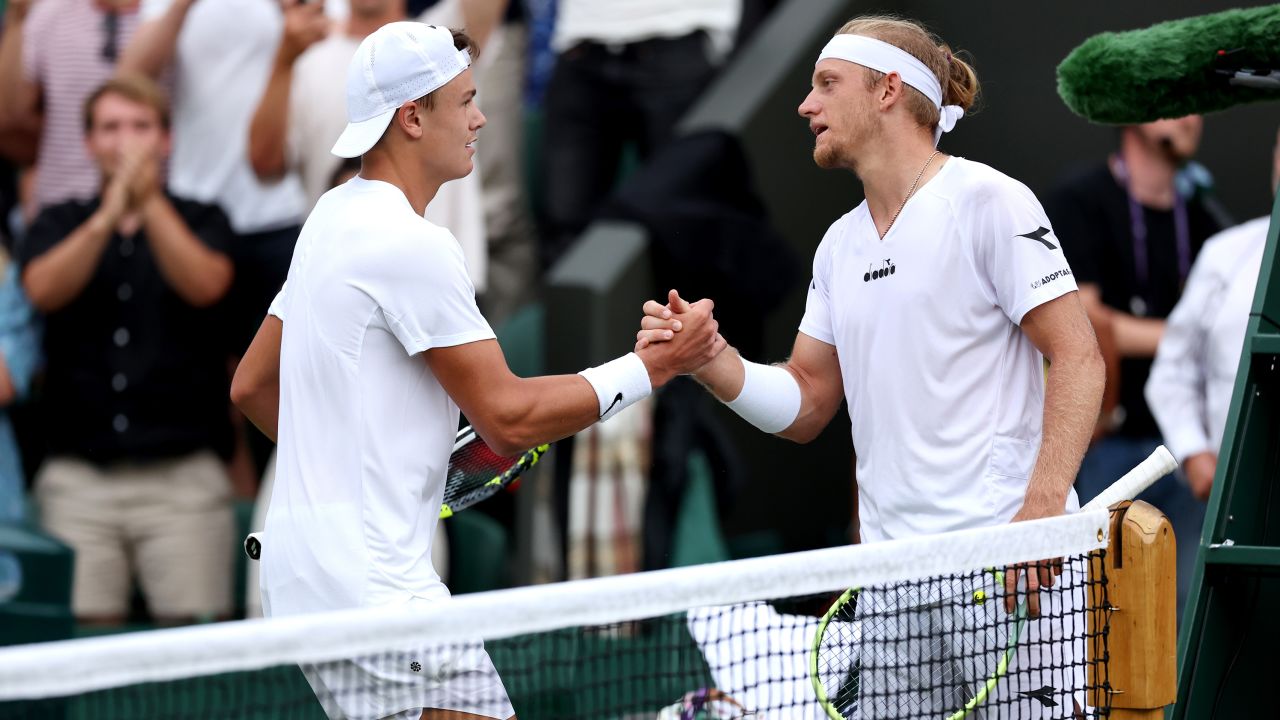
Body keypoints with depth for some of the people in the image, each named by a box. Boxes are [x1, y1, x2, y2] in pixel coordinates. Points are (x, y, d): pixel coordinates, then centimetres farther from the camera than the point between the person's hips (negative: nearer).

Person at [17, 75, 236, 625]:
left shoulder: (201, 222, 11)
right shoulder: (58, 225, 14)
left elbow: (205, 285, -9)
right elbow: (44, 290, -7)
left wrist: (150, 202, -19)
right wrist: (108, 216, -20)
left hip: (183, 475, -1)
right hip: (78, 476, 1)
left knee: (196, 634, -11)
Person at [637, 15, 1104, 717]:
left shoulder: (988, 200, -5)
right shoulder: (840, 244, 17)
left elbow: (1077, 357, -9)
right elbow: (804, 406, 19)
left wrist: (1043, 506, -21)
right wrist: (710, 361, -1)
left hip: (1010, 563, -6)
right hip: (889, 574, 7)